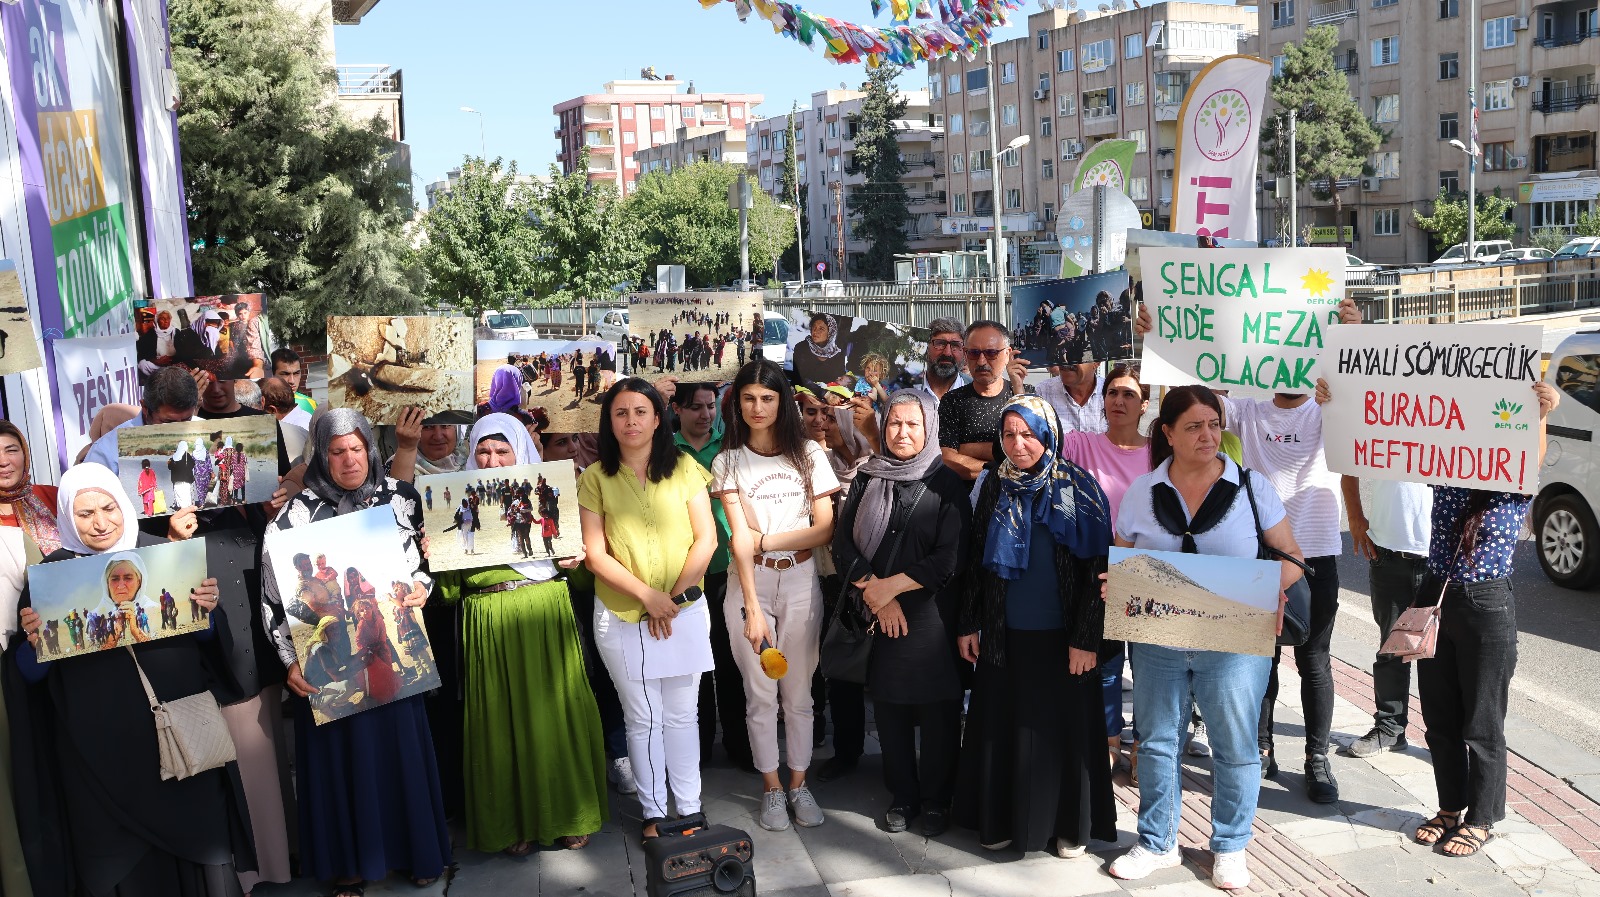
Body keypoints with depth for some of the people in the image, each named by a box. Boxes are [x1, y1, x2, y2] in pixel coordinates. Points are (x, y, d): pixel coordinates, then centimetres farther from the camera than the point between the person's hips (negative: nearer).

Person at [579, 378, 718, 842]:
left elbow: (706, 539, -3)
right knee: (641, 719, 8)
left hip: (684, 613, 0)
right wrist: (648, 595, -13)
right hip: (621, 615, 0)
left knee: (681, 715, 8)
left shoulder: (684, 469, 0)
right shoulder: (595, 478, -1)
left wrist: (675, 598, -9)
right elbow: (595, 553, -5)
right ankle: (653, 812, 20)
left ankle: (689, 809, 19)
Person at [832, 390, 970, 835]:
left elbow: (950, 559, -10)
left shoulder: (947, 484, -3)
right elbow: (843, 544, 3)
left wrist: (889, 586, -11)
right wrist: (875, 592, -9)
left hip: (933, 614, -3)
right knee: (890, 707, 8)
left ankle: (936, 800, 20)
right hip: (879, 616, 3)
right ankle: (902, 796, 24)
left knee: (938, 712, 3)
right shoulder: (867, 479, 8)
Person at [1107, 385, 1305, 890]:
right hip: (1158, 645, 2)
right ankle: (1157, 844, 28)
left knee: (1235, 748, 8)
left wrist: (1273, 592, -19)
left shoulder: (1253, 487, -2)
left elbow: (1290, 559, 1)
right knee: (1157, 742, 12)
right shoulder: (1141, 492, 3)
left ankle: (1230, 848, 28)